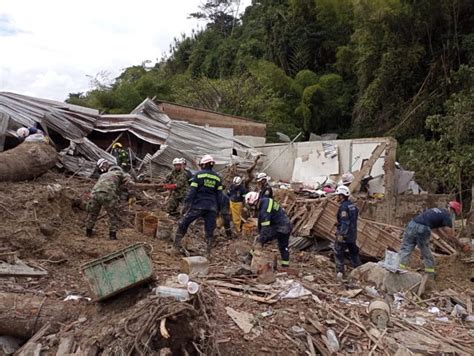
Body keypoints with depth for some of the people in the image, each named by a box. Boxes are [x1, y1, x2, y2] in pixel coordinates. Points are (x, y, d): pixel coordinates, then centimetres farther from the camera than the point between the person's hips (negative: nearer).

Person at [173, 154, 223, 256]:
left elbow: (192, 190, -7)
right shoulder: (217, 177, 11)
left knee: (183, 223, 11)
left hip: (198, 205, -3)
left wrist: (187, 202, -5)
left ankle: (177, 243, 14)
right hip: (211, 207, 3)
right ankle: (209, 252, 8)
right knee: (209, 230, 9)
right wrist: (218, 209, 15)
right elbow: (219, 195, 11)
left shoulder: (198, 175, -1)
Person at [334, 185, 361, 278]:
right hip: (353, 234, 8)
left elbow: (345, 222, -25)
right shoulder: (353, 205, 7)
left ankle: (340, 272, 3)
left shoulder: (343, 207, -20)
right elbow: (354, 219, 13)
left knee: (338, 253, 4)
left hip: (344, 234, -8)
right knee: (353, 252, 18)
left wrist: (341, 234, -24)